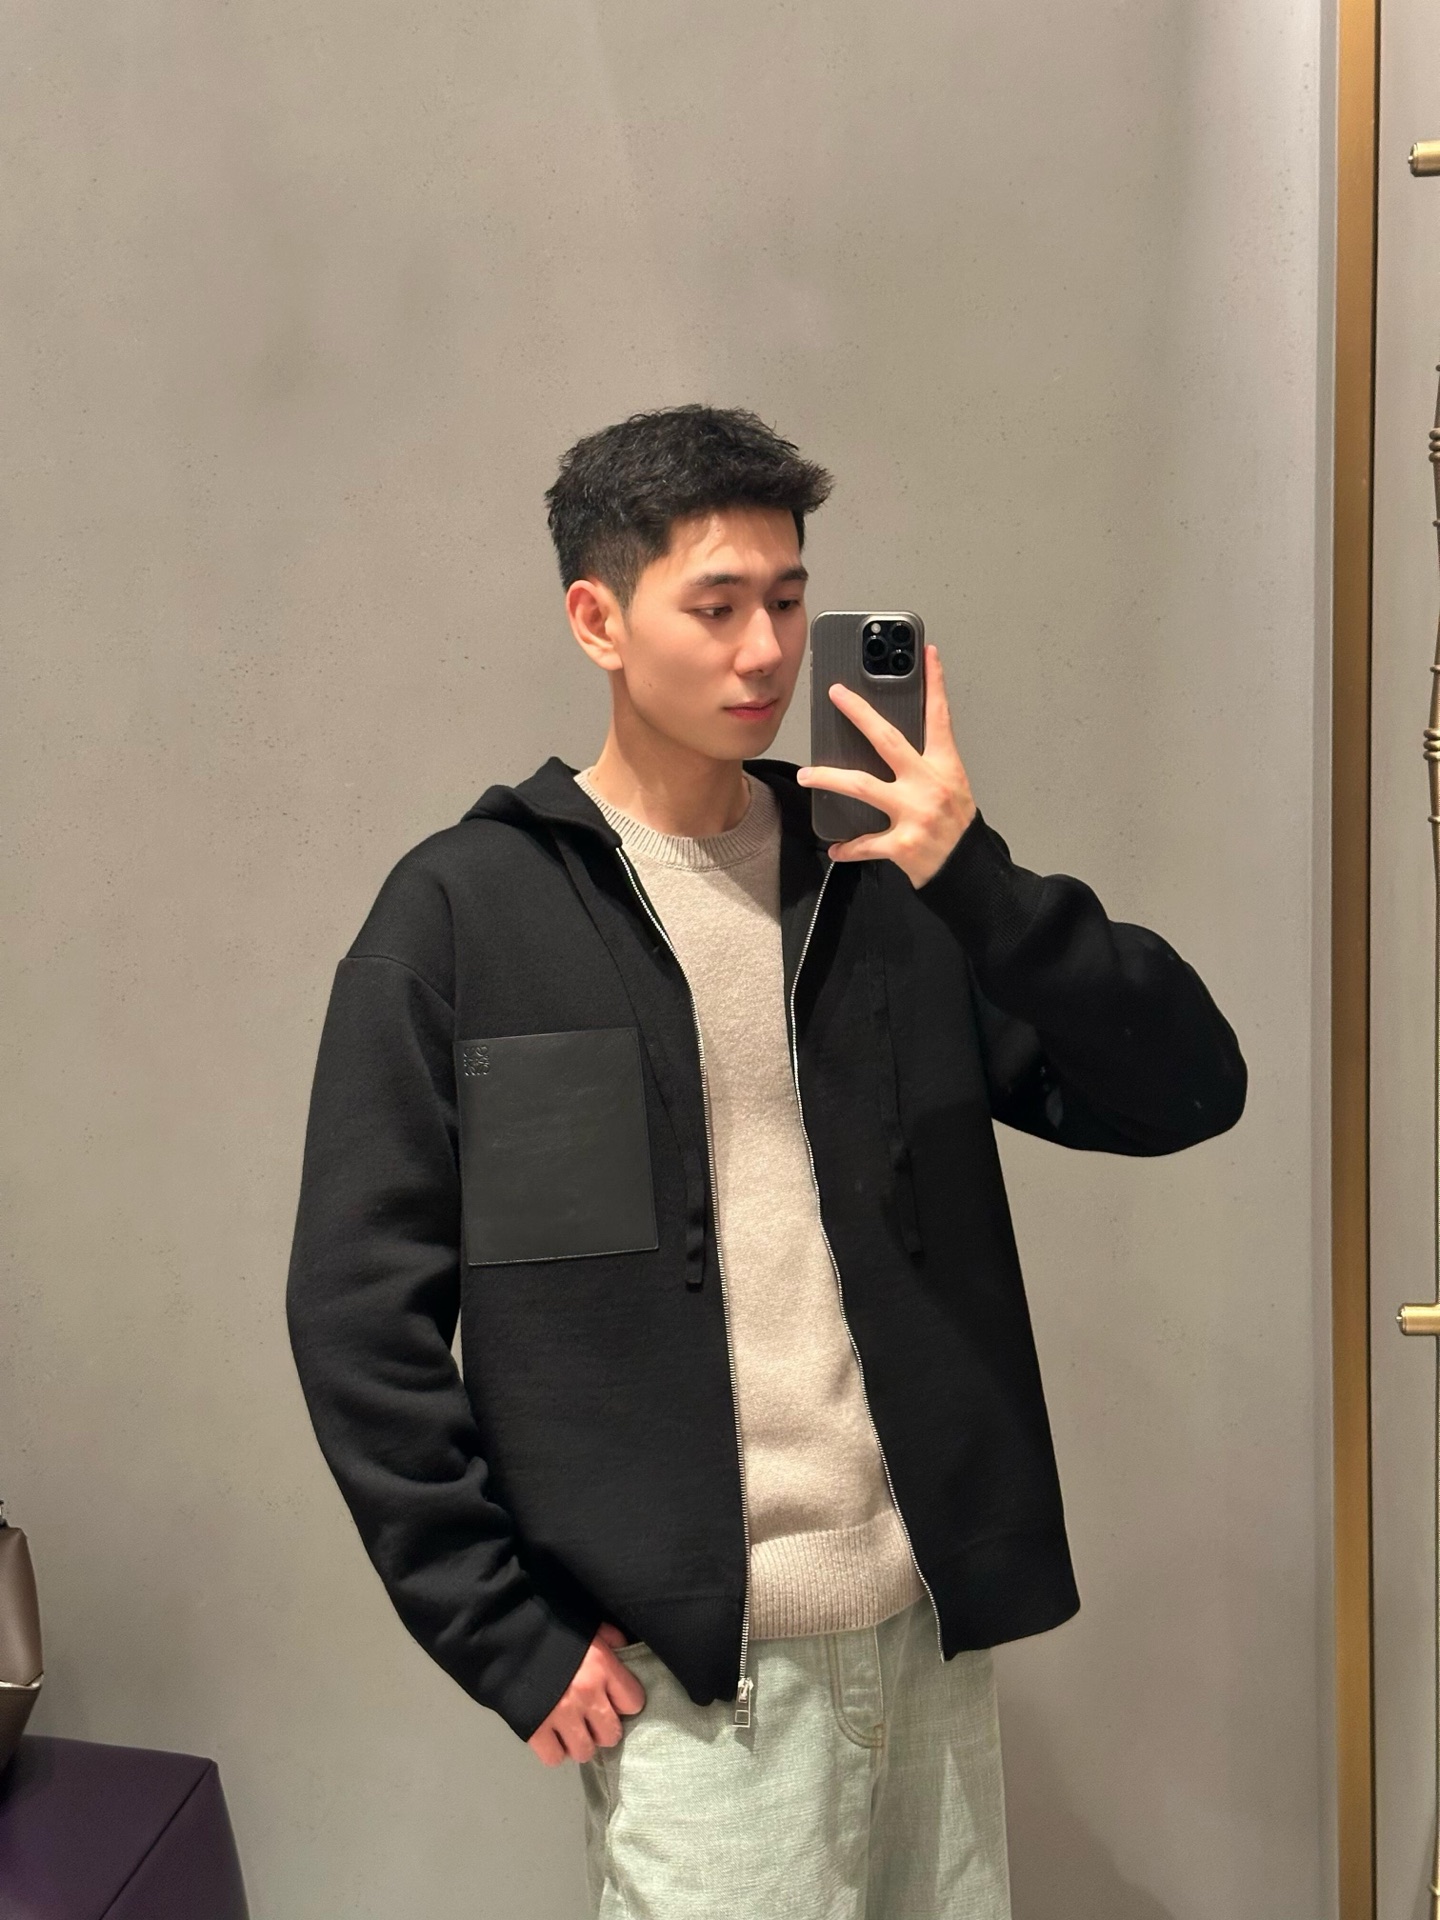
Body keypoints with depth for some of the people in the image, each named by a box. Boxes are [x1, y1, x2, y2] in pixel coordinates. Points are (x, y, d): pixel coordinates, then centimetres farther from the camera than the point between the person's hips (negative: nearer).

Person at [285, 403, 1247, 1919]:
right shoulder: (464, 913, -7)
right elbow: (361, 1303, -7)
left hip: (928, 1622, 4)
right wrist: (509, 1638, -8)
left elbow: (1184, 1092, -1)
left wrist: (982, 885, -15)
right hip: (686, 1667, -4)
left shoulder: (886, 882, 4)